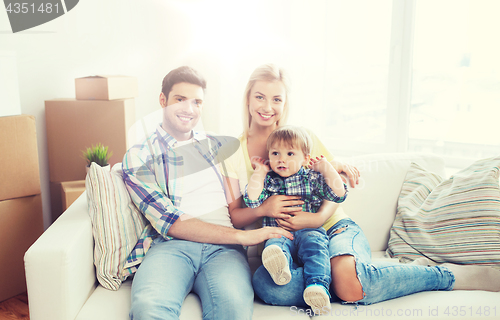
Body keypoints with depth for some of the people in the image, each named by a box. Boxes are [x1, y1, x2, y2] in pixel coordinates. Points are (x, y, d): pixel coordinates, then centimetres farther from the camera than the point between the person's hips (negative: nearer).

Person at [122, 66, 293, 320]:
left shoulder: (216, 145, 22)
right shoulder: (138, 157, 9)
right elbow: (171, 223, -4)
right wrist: (242, 235, -10)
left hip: (223, 247, 3)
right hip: (170, 245, -2)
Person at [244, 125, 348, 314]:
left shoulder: (312, 178, 13)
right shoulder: (268, 180, 14)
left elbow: (339, 195, 4)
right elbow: (252, 201, -2)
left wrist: (325, 167, 4)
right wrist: (259, 171, 4)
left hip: (309, 230, 0)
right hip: (278, 233, 0)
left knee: (313, 242, -33)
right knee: (275, 244, -33)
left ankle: (318, 286, -49)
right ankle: (280, 268, -64)